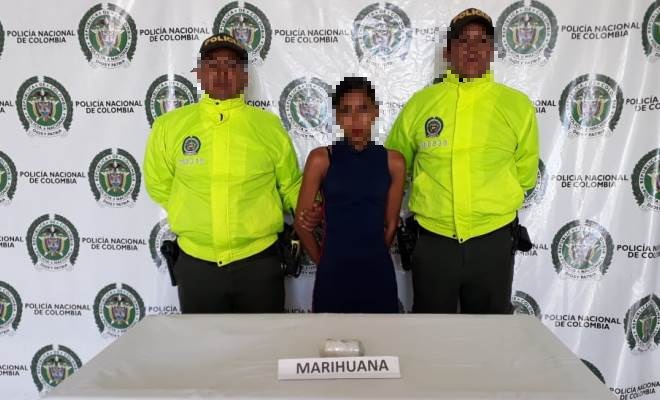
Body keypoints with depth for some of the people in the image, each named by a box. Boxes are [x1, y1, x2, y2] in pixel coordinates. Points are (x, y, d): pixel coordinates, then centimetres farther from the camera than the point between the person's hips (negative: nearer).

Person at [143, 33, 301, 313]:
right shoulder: (168, 125, -1)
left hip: (258, 263, 0)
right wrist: (196, 218, 7)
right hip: (196, 265, 1)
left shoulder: (269, 125, -2)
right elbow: (159, 186, 11)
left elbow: (290, 186, 6)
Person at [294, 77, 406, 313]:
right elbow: (302, 222, -1)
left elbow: (390, 224, 6)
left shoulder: (393, 161, -1)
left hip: (377, 274, 1)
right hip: (333, 275, -1)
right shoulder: (321, 159, -6)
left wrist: (371, 258, 12)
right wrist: (325, 263, 7)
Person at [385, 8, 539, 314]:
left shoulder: (517, 105, -1)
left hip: (493, 241, 0)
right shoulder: (420, 102, -1)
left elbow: (525, 172, 10)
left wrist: (493, 204, 12)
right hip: (432, 240, 0)